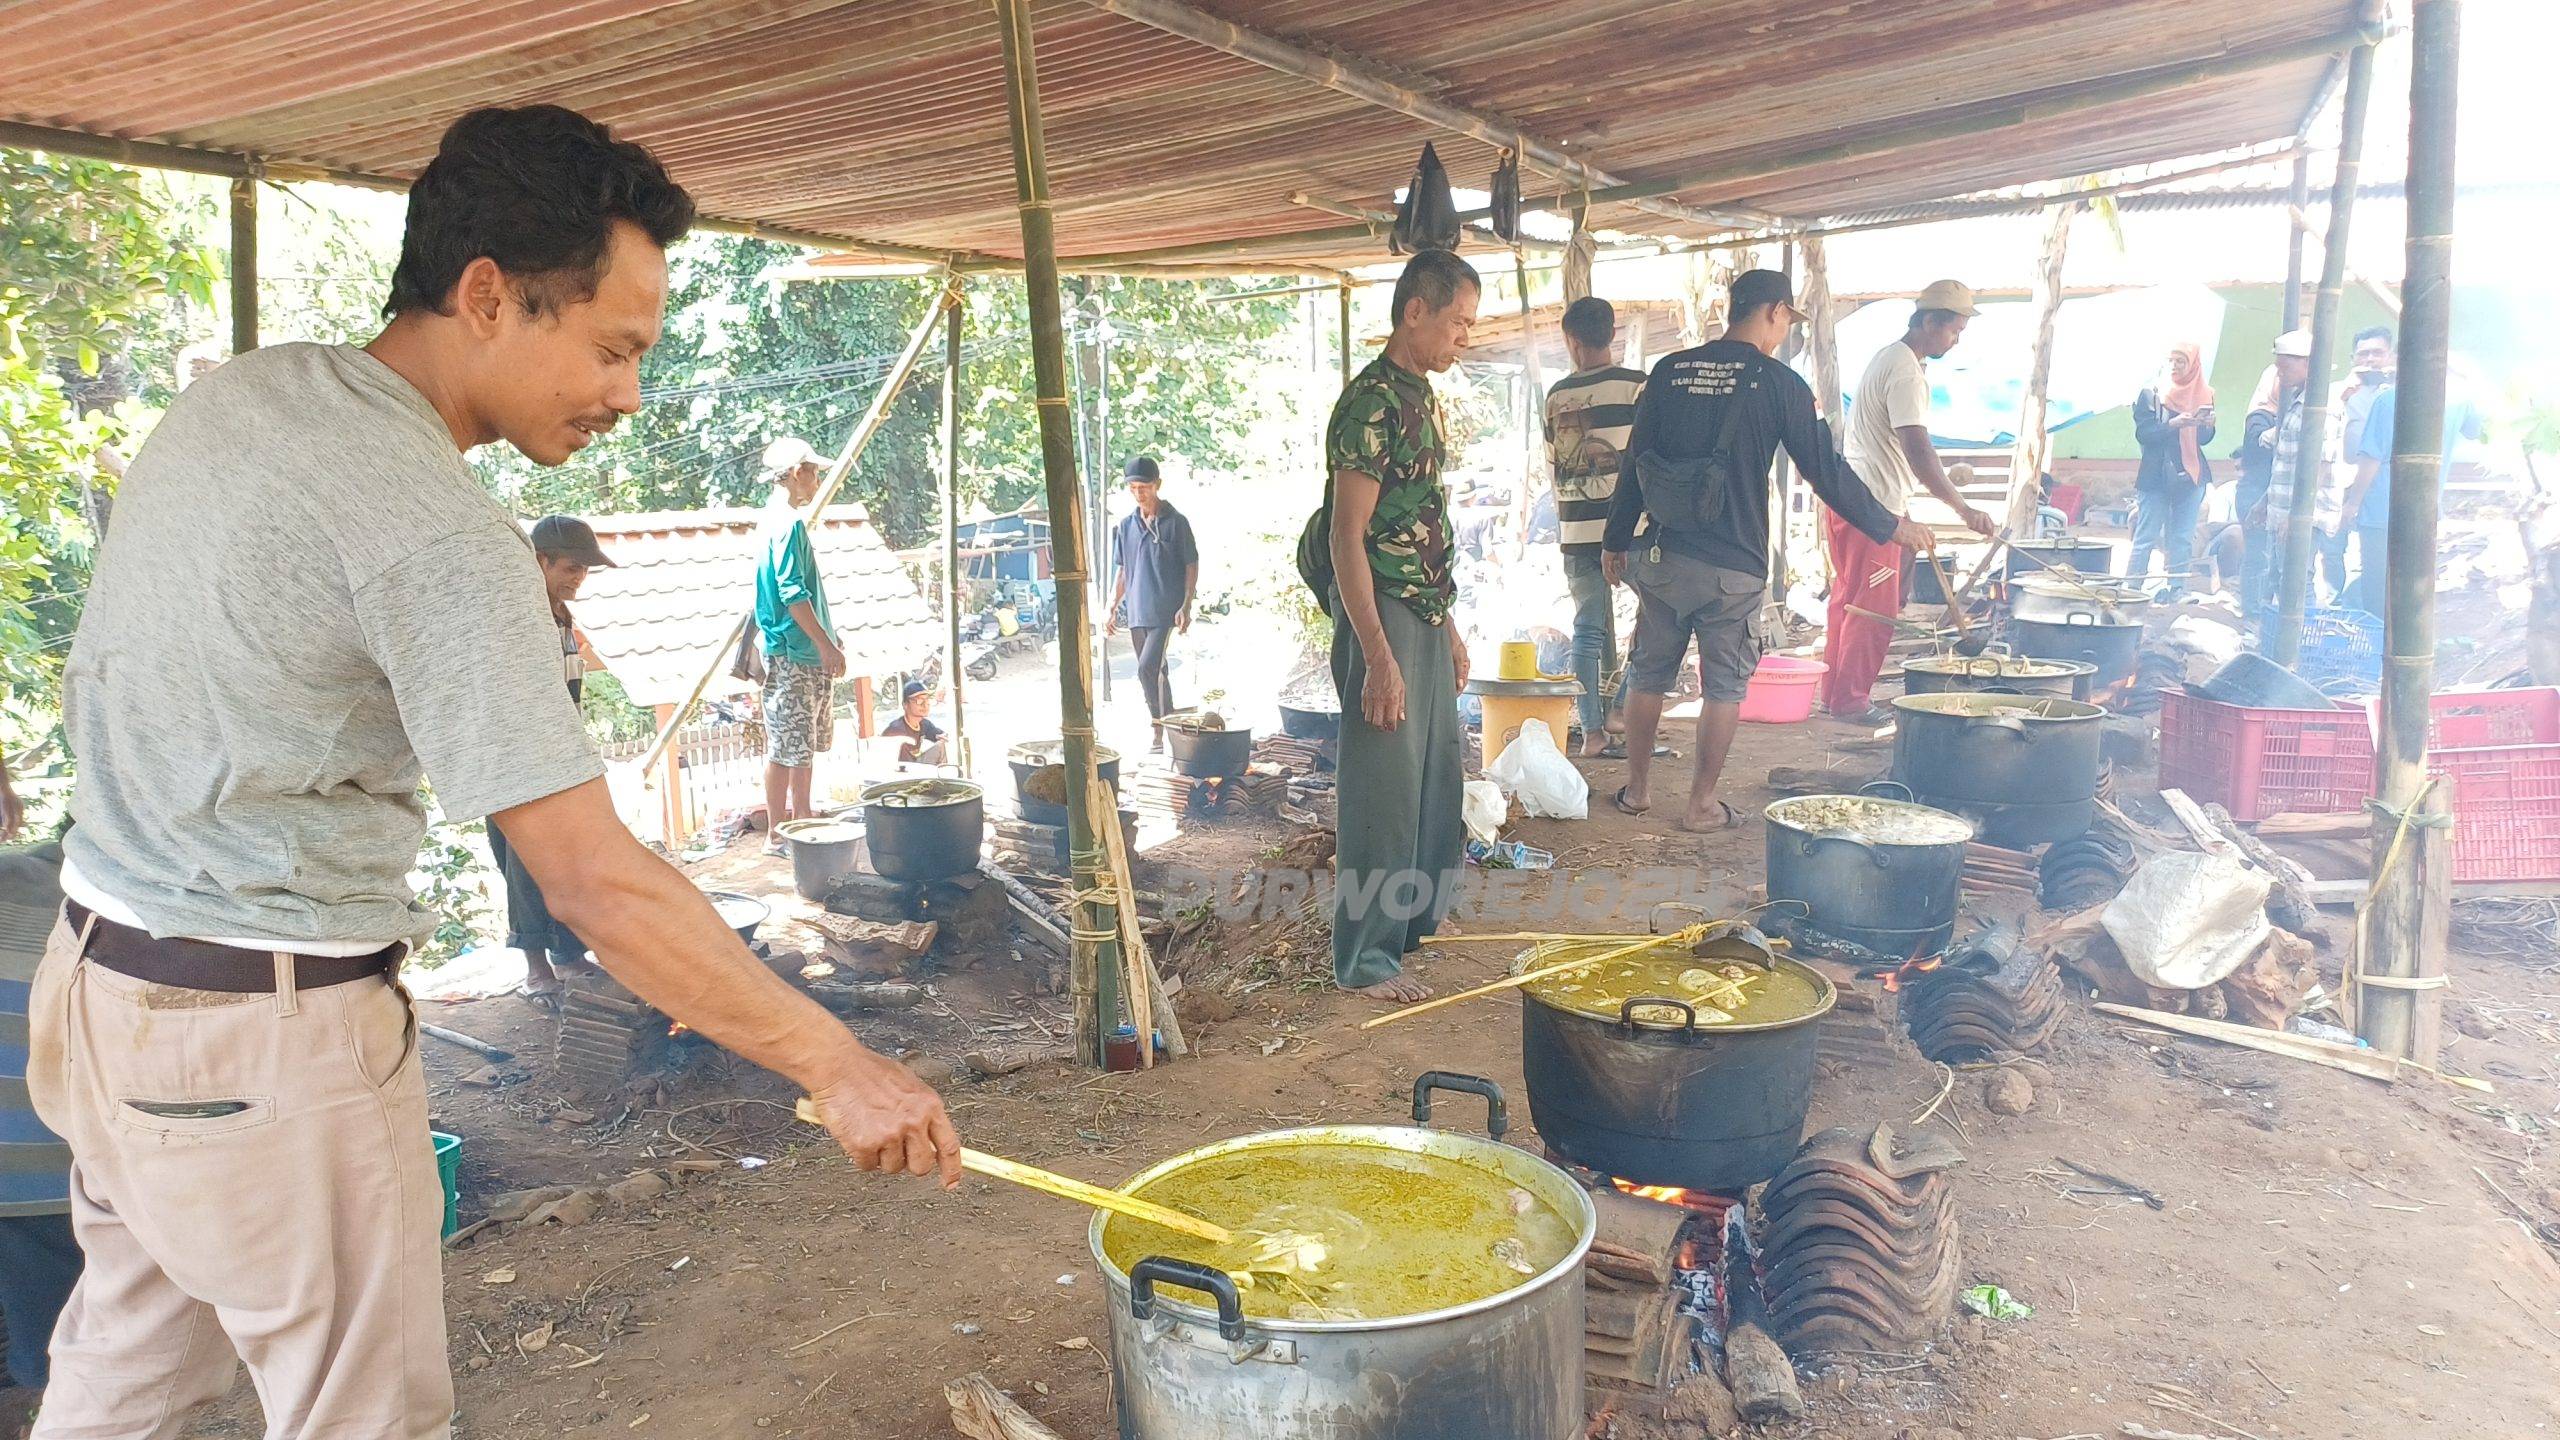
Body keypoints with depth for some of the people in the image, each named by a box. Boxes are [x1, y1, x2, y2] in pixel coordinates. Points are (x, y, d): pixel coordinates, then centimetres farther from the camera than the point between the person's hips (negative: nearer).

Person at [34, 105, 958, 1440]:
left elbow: (98, 678, 14)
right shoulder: (439, 539, -25)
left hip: (99, 974, 9)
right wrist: (839, 1067, -22)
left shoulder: (229, 392, 3)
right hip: (268, 1036, -9)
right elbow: (600, 886, -27)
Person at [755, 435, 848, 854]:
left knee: (808, 742, 17)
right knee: (786, 745, -6)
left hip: (806, 652, 11)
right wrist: (826, 645, -19)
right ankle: (777, 834, -1)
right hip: (791, 653, -11)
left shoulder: (783, 519, 16)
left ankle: (802, 817, 27)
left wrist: (827, 638, 25)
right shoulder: (787, 523, -15)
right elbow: (792, 593, -21)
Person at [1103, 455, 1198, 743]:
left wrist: (1186, 606, -13)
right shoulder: (1126, 525, 12)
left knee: (1148, 668, -19)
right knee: (1156, 673, 10)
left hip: (1166, 612, -6)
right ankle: (1167, 730, 18)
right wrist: (1112, 609, 13)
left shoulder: (1176, 522, -4)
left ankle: (1159, 730, -10)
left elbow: (1192, 566, -3)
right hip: (1137, 613, 6)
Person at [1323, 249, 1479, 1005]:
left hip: (1428, 616, 9)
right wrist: (1377, 657, -23)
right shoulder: (1371, 403, -16)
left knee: (1438, 777, 18)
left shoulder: (1422, 398, 13)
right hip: (1383, 617, -9)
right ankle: (1366, 957, 7)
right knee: (1385, 786, -3)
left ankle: (1420, 914, 34)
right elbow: (1347, 537, -20)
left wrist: (1450, 628, 20)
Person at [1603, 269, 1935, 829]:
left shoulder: (1669, 372, 6)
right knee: (1724, 687, 7)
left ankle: (1637, 790, 23)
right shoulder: (1778, 382, -5)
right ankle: (1702, 804, 11)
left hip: (1660, 556, 4)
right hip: (1733, 566, -4)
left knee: (1648, 675, 14)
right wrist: (1891, 527, 9)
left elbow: (1634, 461, 8)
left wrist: (1617, 540, 17)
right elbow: (1826, 470, -3)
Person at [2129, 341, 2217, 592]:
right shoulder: (2151, 394, -1)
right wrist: (2173, 424, -23)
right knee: (2146, 539, -4)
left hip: (2190, 476, 3)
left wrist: (2207, 425, -12)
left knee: (2182, 541, 3)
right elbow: (2142, 433, -9)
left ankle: (2177, 593, 8)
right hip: (2155, 476, -3)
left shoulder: (2203, 395, 8)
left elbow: (2205, 438, 9)